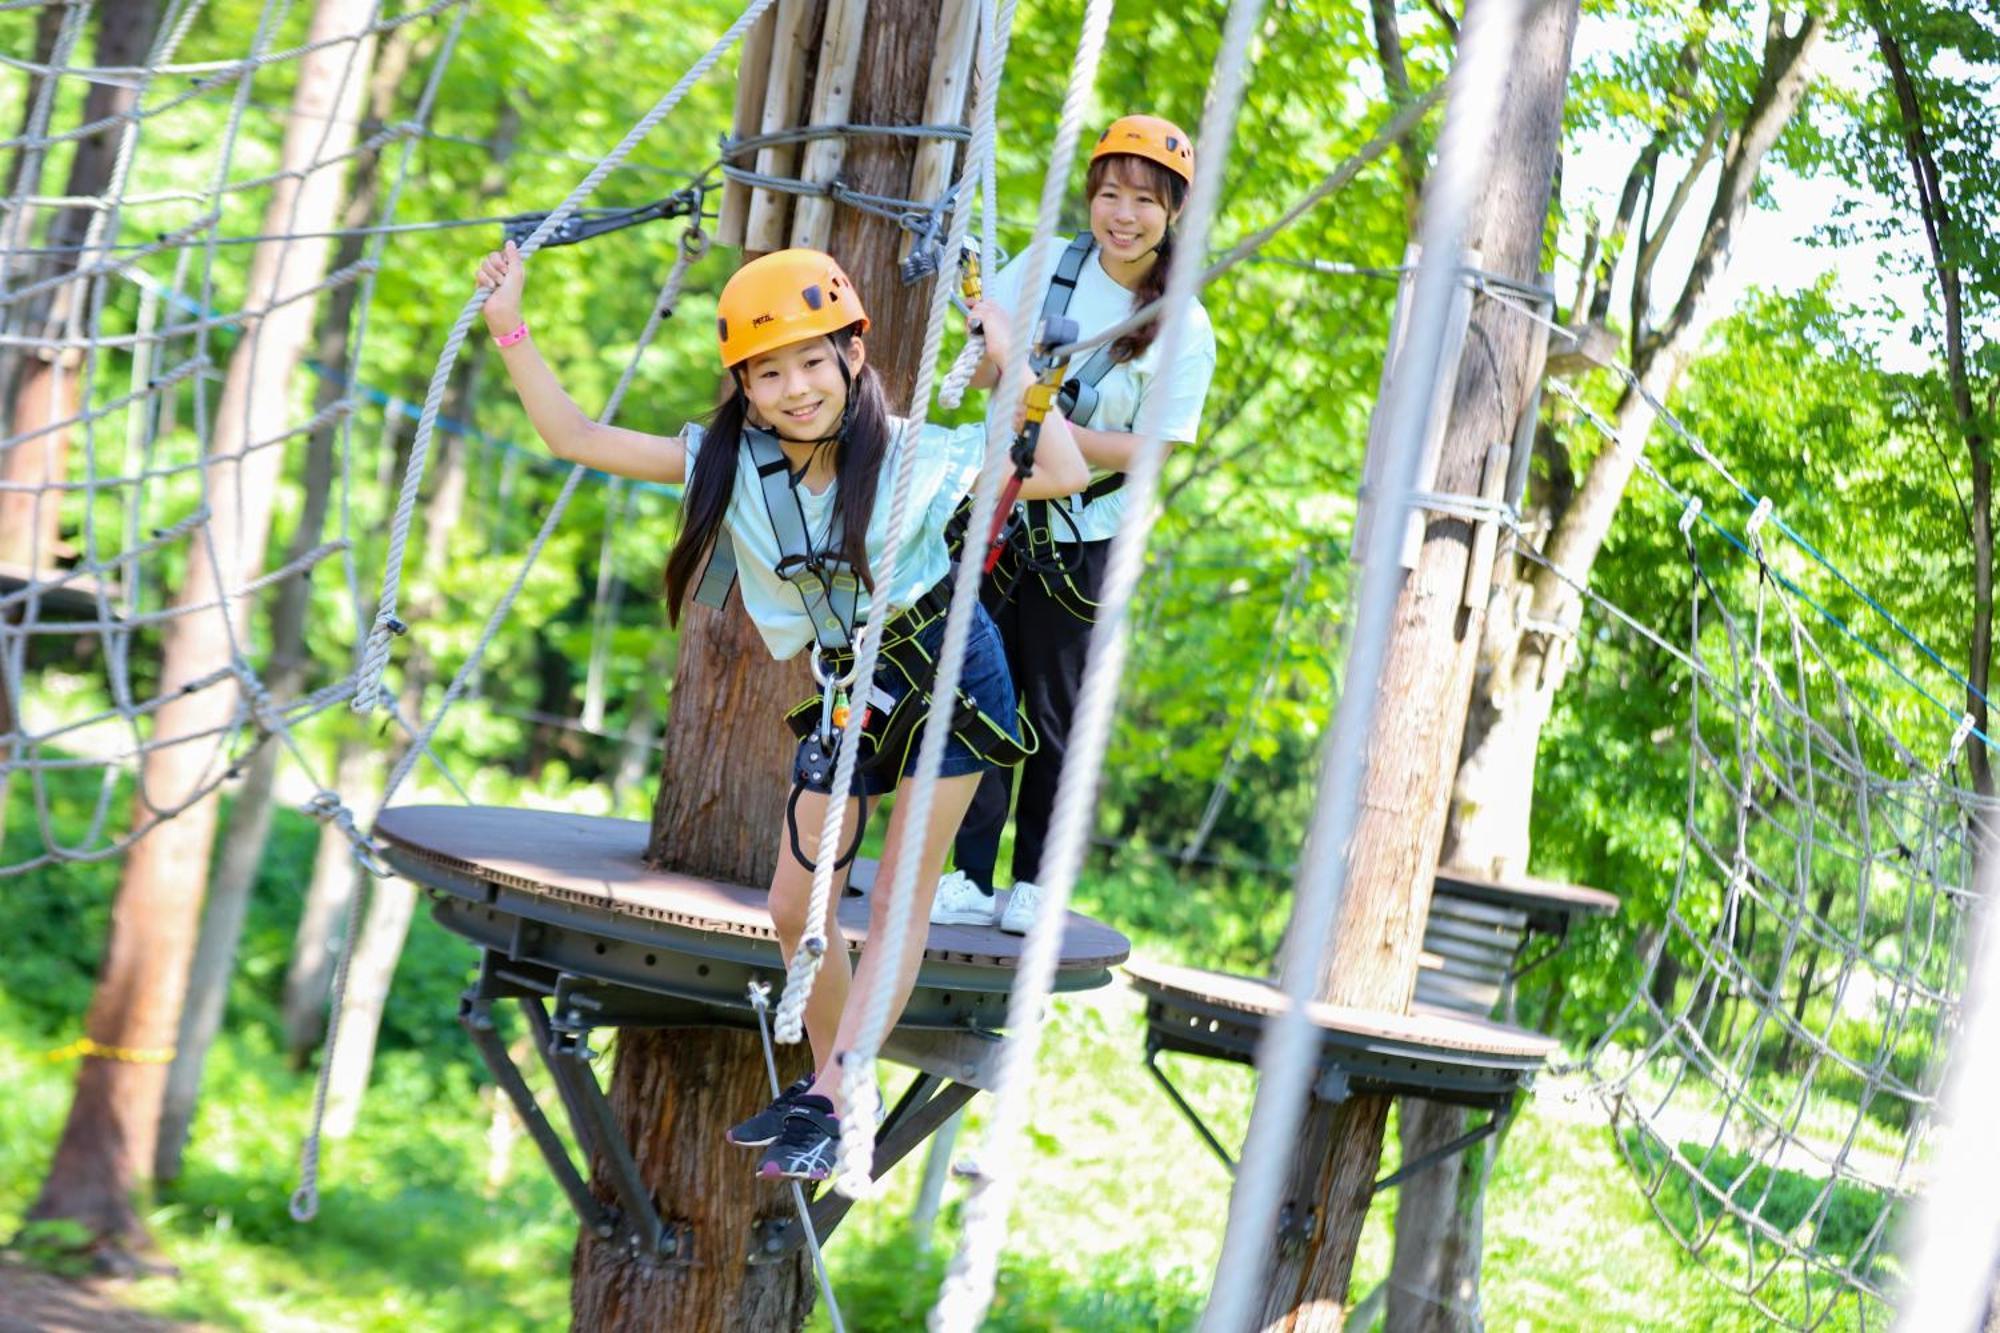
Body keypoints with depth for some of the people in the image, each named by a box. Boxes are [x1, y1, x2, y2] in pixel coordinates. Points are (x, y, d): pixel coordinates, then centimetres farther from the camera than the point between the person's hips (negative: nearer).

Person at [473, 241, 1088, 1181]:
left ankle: (830, 1107, -5)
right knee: (797, 910, 5)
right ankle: (825, 1088, 24)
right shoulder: (730, 462, -11)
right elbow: (575, 438, -9)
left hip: (947, 674, -4)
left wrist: (1012, 363, -24)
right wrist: (510, 328, -16)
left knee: (901, 905, -6)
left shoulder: (912, 455, -19)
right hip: (845, 694, 5)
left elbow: (1063, 475, -20)